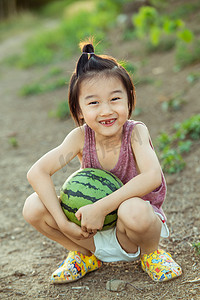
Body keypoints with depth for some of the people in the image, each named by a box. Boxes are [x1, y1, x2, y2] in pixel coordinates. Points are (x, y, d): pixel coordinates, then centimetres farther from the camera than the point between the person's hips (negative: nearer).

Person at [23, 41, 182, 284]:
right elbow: (37, 173, -18)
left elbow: (152, 177, -33)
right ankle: (86, 254, 10)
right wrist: (63, 222, -26)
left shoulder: (135, 132, -17)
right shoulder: (81, 137, -12)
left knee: (133, 210, -39)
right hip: (94, 229, 3)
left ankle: (149, 253, -1)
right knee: (34, 207, -16)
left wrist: (101, 207, -34)